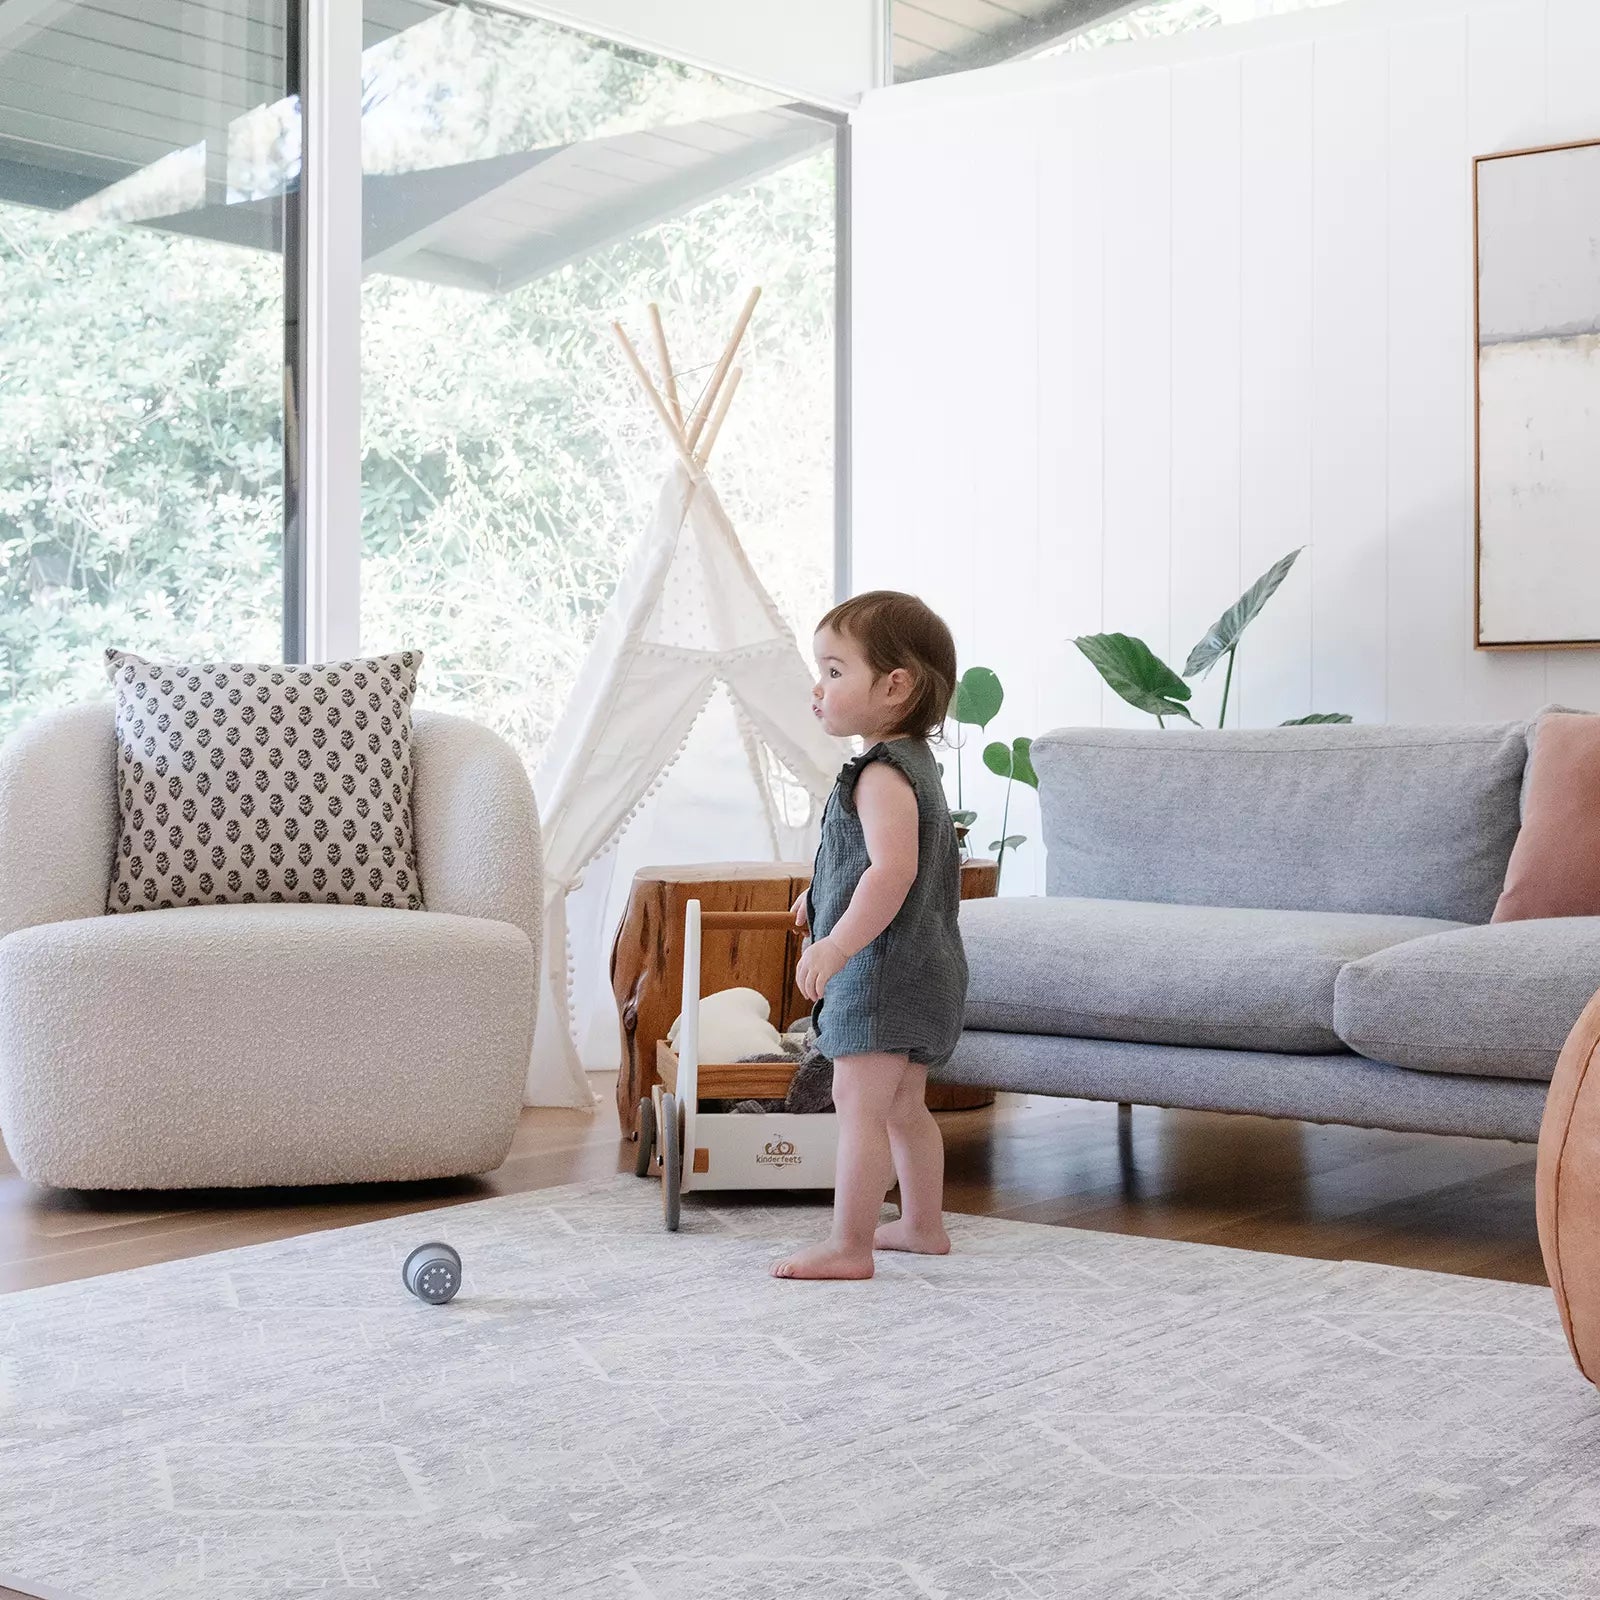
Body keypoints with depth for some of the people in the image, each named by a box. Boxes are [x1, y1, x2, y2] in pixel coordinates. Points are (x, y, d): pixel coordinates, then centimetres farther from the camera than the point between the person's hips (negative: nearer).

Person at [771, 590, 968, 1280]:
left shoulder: (882, 775, -20)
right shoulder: (914, 764, 14)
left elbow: (894, 868, -32)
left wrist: (837, 945, -33)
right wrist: (825, 896, 38)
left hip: (884, 966, -11)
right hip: (922, 967, 11)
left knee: (860, 1105, -7)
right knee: (903, 1107, 20)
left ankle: (847, 1246, -4)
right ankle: (923, 1224, 30)